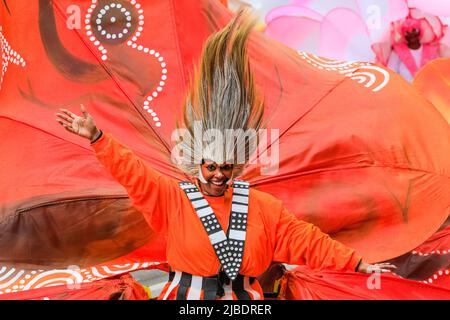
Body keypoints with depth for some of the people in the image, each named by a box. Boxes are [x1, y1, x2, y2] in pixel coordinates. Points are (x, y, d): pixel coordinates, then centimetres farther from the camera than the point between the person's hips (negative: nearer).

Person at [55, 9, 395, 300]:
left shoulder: (260, 206, -1)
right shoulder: (173, 197, -5)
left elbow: (304, 239, 1)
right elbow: (132, 170, -10)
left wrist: (357, 263, 0)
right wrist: (96, 137, -20)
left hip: (243, 295, 2)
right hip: (187, 295, -1)